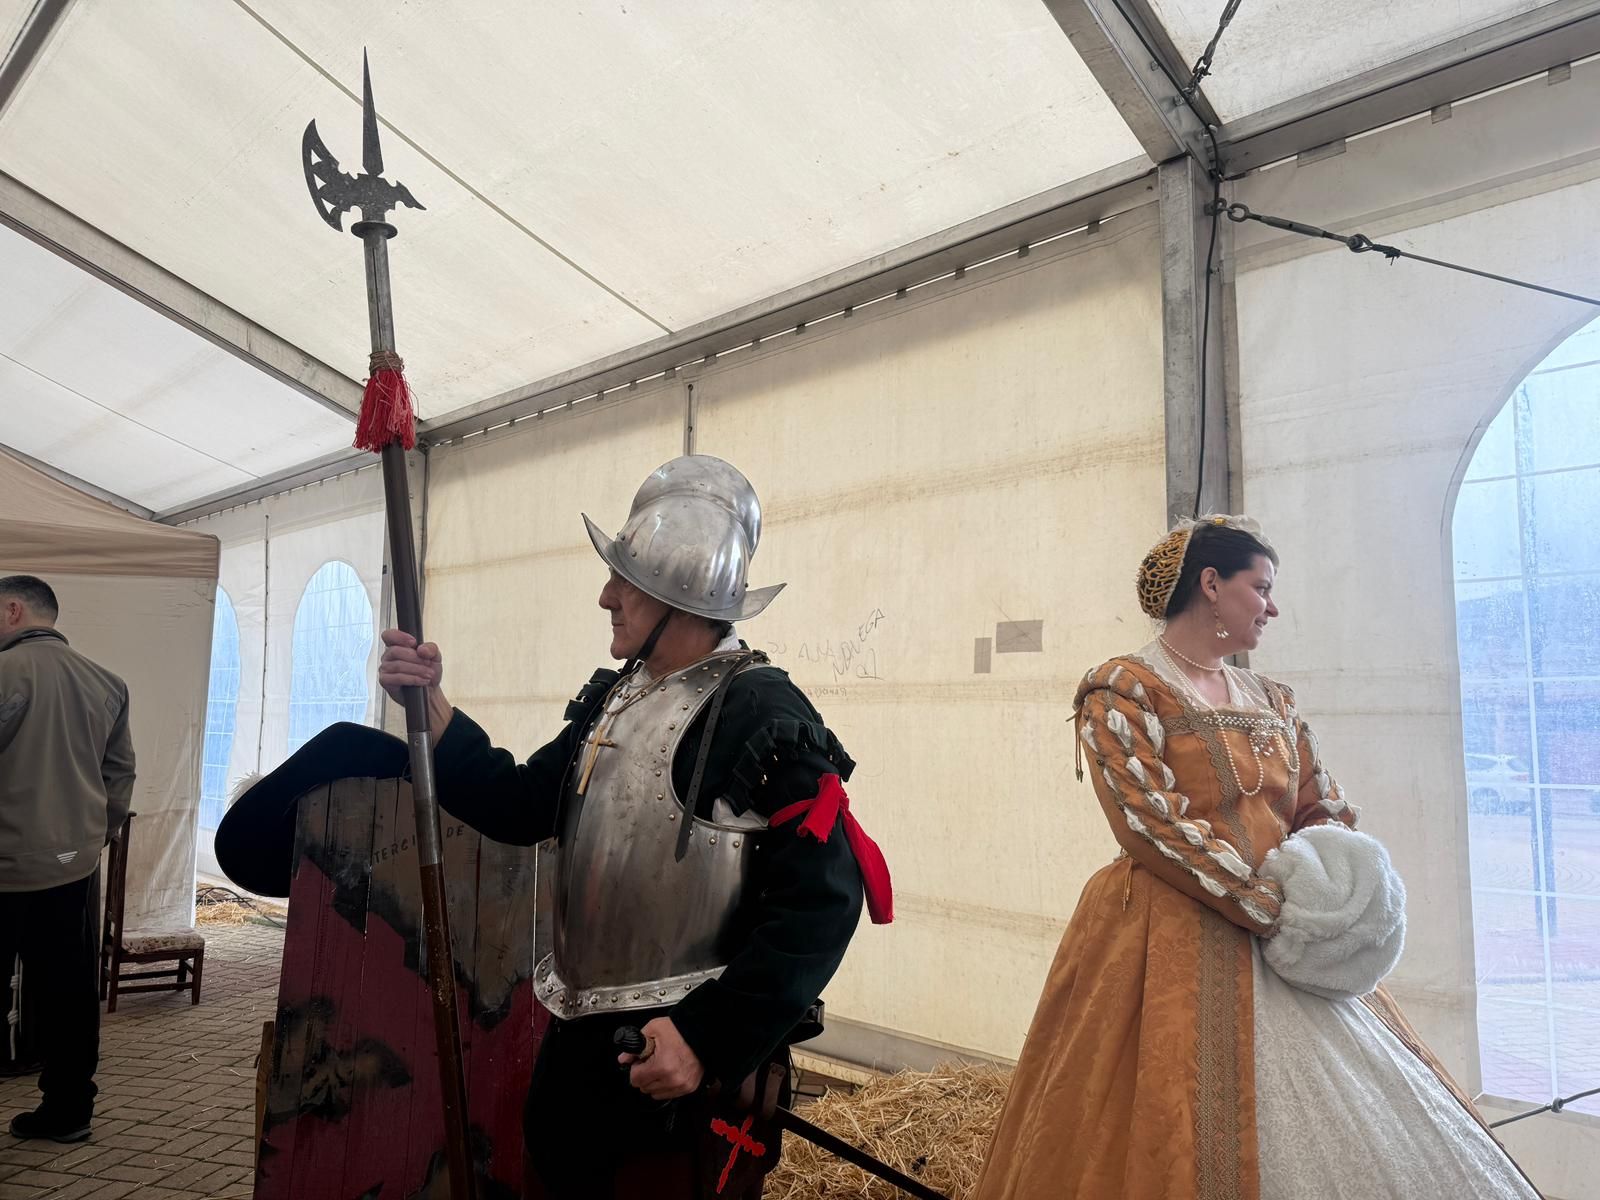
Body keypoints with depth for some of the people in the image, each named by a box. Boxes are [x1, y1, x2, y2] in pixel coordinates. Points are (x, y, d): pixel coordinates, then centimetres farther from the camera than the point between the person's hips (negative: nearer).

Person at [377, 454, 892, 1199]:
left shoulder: (764, 720, -19)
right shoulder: (610, 702, 6)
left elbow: (820, 906, -22)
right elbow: (519, 809, 9)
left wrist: (709, 1041, -24)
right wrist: (432, 708, -3)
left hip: (684, 1064, -8)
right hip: (576, 1049, 8)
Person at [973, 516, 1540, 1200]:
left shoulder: (1271, 700, 15)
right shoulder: (1122, 690, -7)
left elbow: (1327, 812, 13)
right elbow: (1152, 827, -16)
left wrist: (1325, 893, -9)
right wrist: (1275, 909, -18)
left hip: (1291, 947, 7)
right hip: (1175, 944, -7)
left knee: (1358, 1128, 8)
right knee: (1197, 1140, -3)